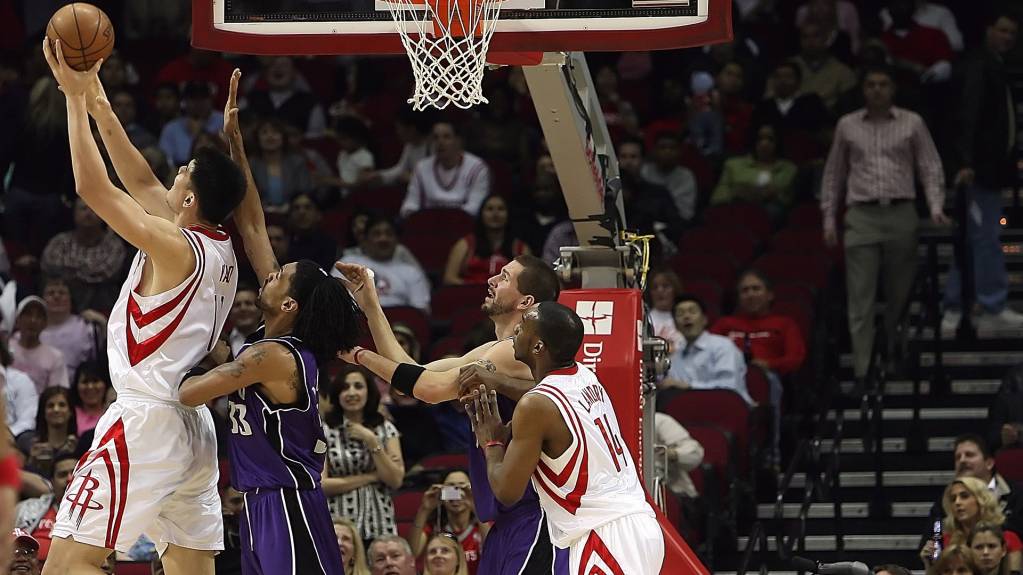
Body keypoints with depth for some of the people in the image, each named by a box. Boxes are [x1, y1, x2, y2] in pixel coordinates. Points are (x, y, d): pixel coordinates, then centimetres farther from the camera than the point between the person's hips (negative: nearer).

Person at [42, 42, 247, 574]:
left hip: (147, 422, -9)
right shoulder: (220, 249, 11)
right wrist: (99, 105, 22)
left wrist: (75, 96, -8)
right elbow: (142, 184, 21)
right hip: (195, 426, 9)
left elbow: (92, 186, -15)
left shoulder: (176, 247, -14)